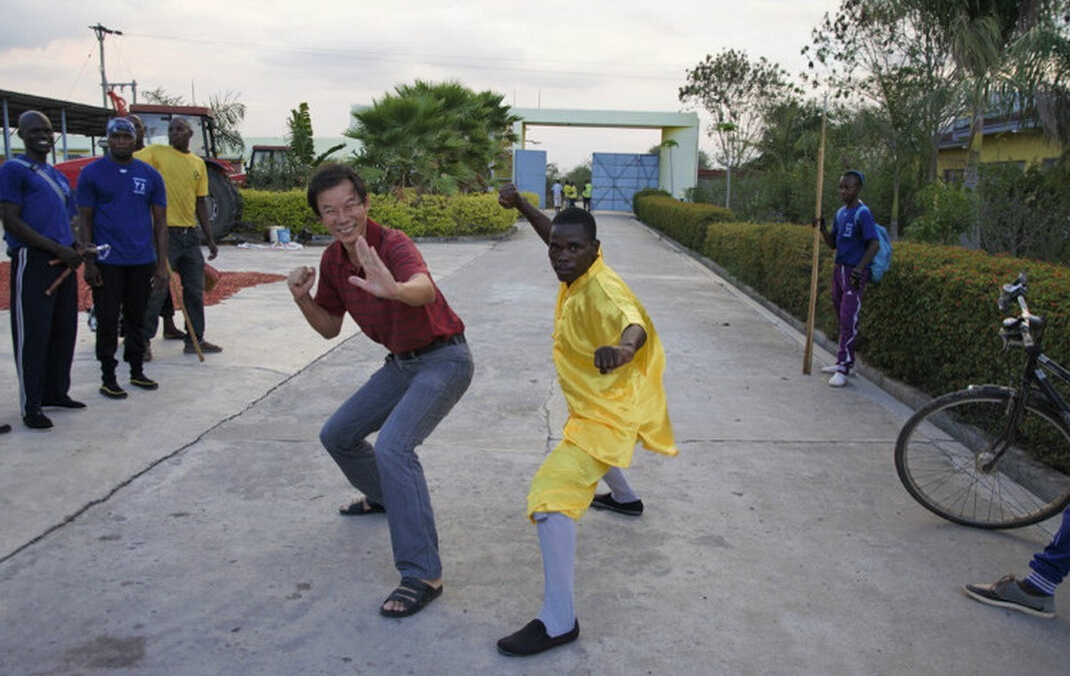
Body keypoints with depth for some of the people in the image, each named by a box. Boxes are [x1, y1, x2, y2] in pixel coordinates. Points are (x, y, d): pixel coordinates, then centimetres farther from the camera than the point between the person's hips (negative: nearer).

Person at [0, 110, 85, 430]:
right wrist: (57, 248, -16)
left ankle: (56, 391, 24)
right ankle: (31, 405, 2)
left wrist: (76, 247, 5)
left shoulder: (57, 175, 20)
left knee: (64, 331, 12)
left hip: (63, 261, 8)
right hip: (32, 261, -8)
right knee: (32, 334, -5)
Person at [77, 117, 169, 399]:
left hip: (142, 261, 2)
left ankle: (137, 371, 25)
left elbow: (160, 221, 6)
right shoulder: (92, 173, 0)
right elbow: (85, 220, 0)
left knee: (137, 319, 13)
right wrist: (88, 262, -7)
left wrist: (162, 264, 1)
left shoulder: (150, 175, 6)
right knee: (108, 320, 3)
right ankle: (108, 378, 13)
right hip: (106, 262, -2)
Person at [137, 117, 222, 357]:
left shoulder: (199, 163, 12)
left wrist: (210, 239, 15)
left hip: (190, 234, 5)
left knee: (195, 290, 10)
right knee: (157, 290, -2)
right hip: (164, 232, -5)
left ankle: (195, 340, 21)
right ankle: (144, 340, 11)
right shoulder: (157, 153, -2)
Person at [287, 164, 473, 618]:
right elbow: (330, 327, 9)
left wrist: (395, 289, -70)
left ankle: (423, 576, -22)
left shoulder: (392, 244, -25)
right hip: (400, 363, 9)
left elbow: (425, 290, -47)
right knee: (337, 435, 18)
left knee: (392, 446, -28)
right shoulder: (332, 260, -1)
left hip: (443, 360, -8)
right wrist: (302, 298, -11)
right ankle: (383, 496, 48)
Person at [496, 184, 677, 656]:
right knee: (592, 452, 43)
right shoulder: (575, 272, -3)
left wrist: (623, 347, -72)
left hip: (607, 413, -11)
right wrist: (520, 204, 6)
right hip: (593, 403, 11)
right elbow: (552, 232, 18)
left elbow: (635, 324, -50)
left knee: (550, 499, -24)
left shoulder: (600, 289, -29)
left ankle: (558, 623, -18)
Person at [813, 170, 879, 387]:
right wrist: (822, 229, 1)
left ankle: (843, 369, -10)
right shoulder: (840, 213, 13)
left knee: (849, 318, -11)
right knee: (841, 317, 14)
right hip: (839, 269, 8)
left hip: (855, 273, -8)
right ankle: (844, 362, 24)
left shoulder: (862, 213, -12)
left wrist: (859, 269, -26)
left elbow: (874, 244, -18)